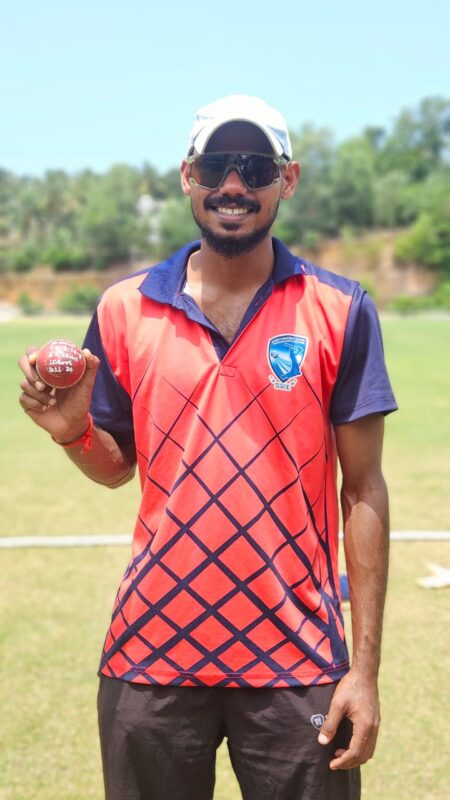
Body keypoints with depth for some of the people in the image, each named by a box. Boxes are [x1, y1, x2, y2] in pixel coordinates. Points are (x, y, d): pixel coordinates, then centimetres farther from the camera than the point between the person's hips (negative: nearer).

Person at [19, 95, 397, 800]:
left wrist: (365, 665, -6)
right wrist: (72, 429, -11)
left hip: (297, 661, -1)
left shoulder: (342, 312, -3)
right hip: (151, 652, 2)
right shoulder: (124, 309, 2)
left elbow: (363, 490, -3)